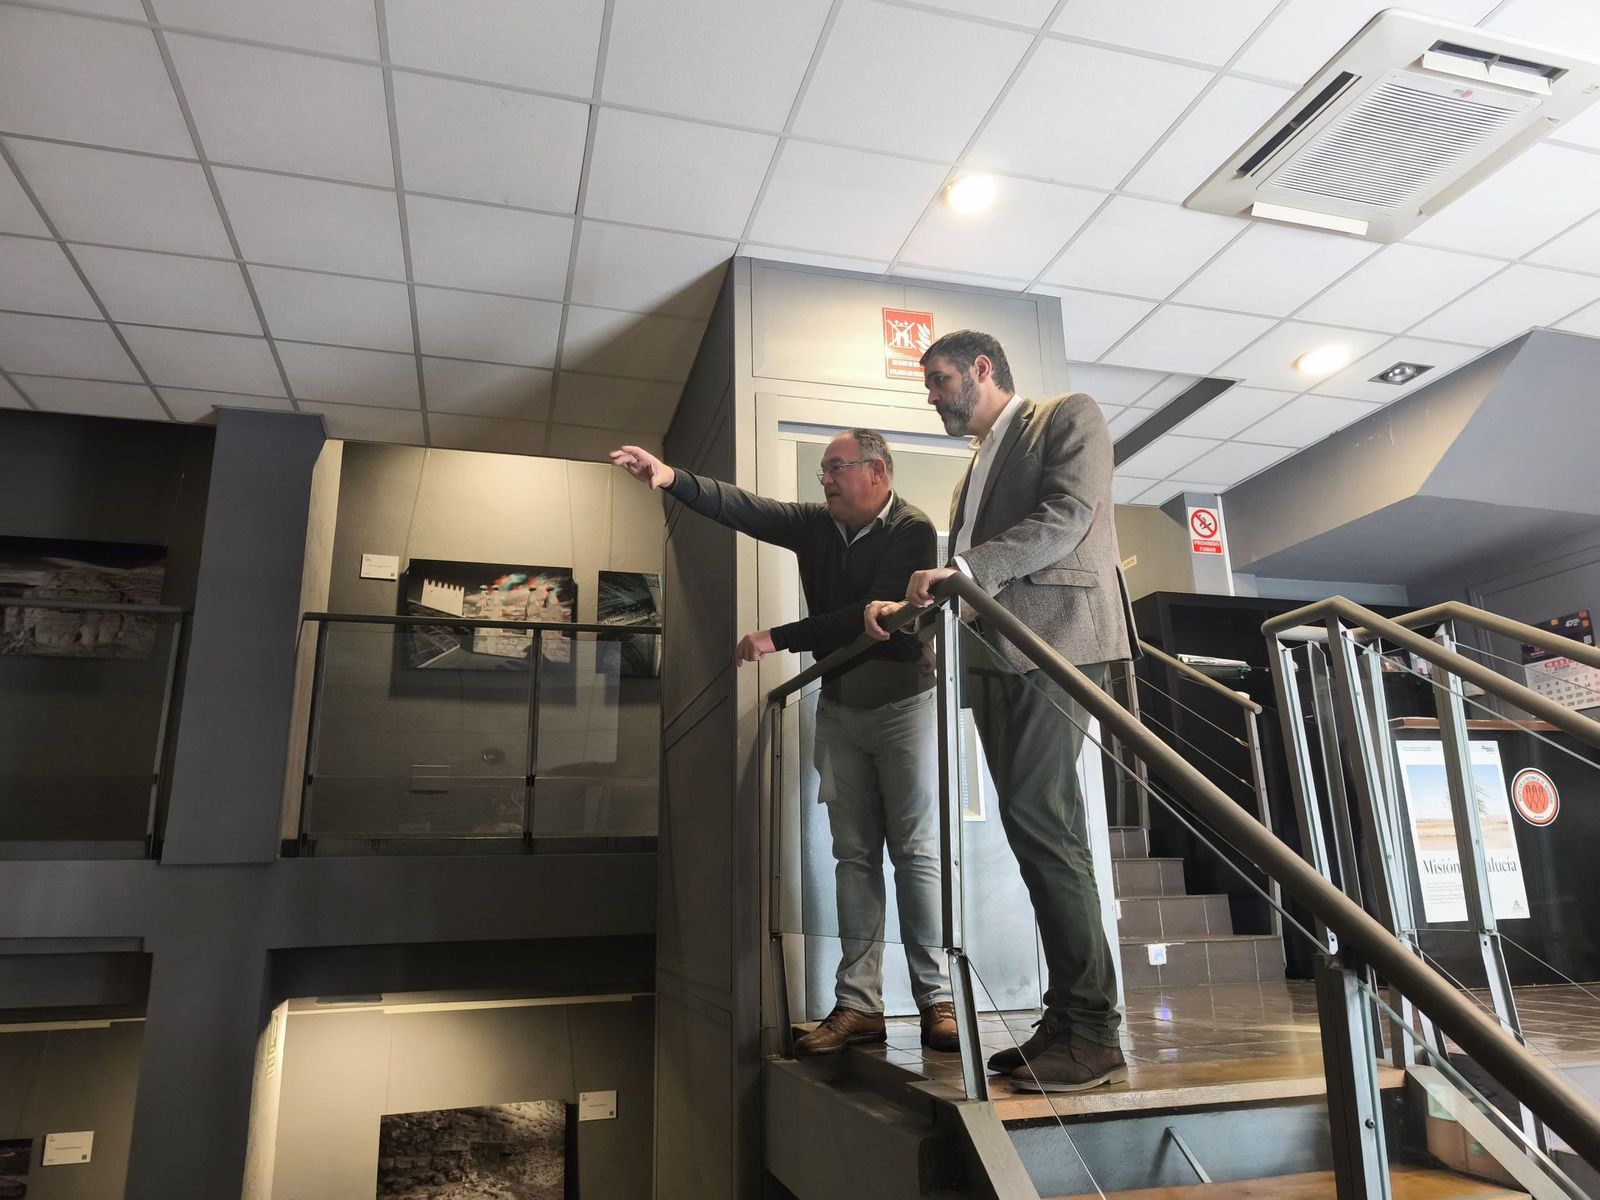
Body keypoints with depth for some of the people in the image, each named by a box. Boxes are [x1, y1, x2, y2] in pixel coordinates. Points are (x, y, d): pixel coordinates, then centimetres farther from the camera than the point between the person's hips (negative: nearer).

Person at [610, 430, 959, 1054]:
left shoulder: (913, 531, -12)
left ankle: (936, 999, 3)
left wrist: (778, 638, -20)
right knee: (853, 856, 4)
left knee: (916, 852, -4)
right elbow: (744, 508, -5)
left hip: (902, 704, -5)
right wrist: (672, 478, -20)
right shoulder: (816, 525, 4)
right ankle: (858, 1004, 6)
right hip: (839, 708, 5)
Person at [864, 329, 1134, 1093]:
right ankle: (1069, 1022, 7)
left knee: (1037, 820, -15)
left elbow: (1066, 518, -10)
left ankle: (1090, 1030, -8)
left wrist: (964, 569, -18)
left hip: (1053, 639, -8)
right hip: (994, 658, 8)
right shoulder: (977, 467, 28)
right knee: (1038, 828, 4)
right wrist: (909, 606, 11)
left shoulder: (1068, 417, 7)